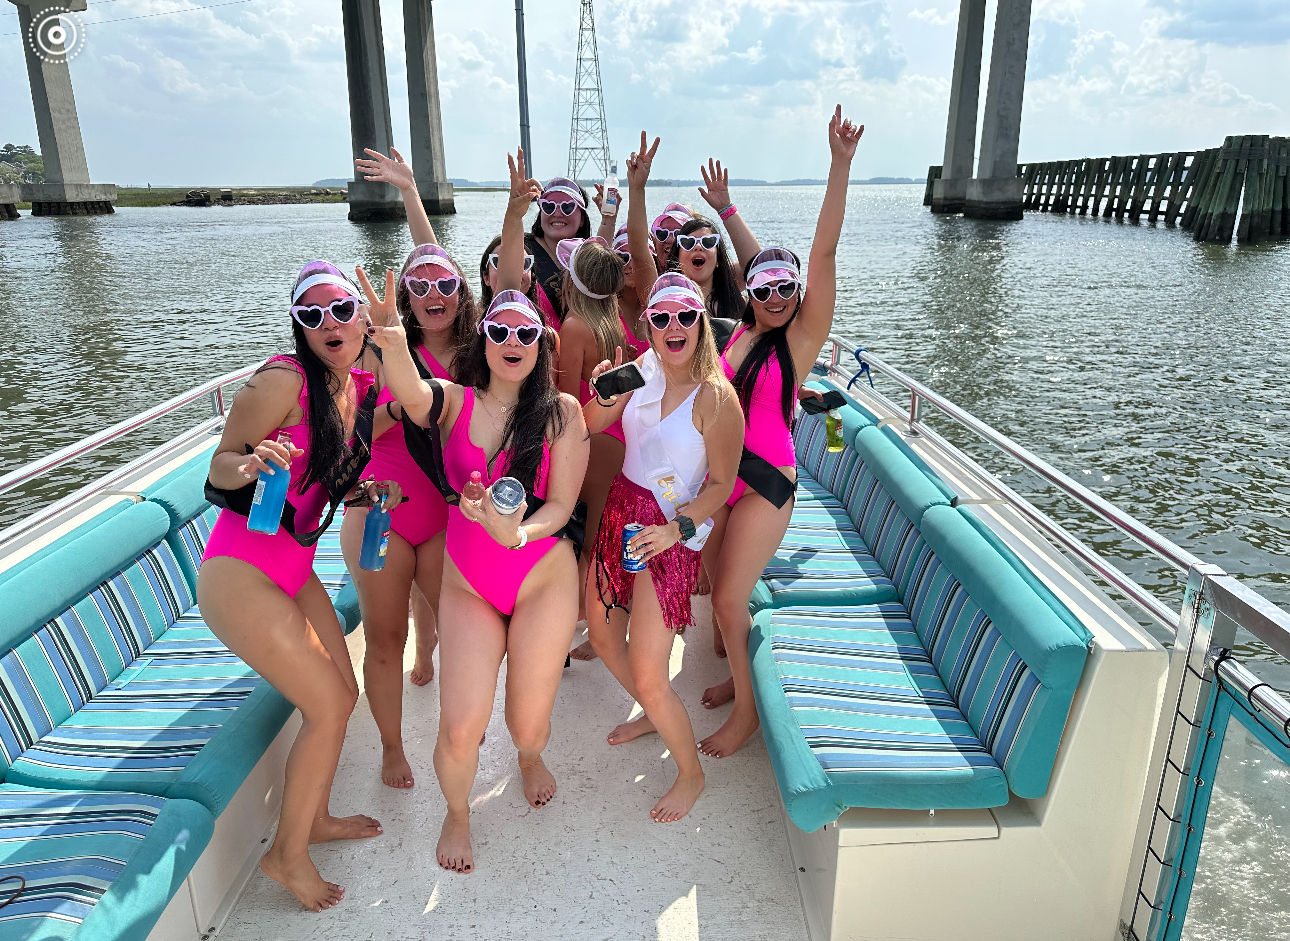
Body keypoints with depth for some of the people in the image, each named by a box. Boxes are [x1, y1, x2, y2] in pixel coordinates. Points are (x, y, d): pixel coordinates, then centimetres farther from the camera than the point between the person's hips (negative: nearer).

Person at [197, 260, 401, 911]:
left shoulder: (361, 385, 5)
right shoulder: (284, 380, -19)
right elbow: (221, 464, -14)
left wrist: (362, 493, -1)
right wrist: (251, 463, -35)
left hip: (295, 569, 8)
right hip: (241, 574, -8)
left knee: (343, 694, 14)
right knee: (328, 707, -4)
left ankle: (314, 816, 37)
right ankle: (287, 853, 17)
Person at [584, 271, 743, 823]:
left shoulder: (716, 398, -18)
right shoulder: (644, 371, -2)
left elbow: (721, 483, -12)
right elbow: (591, 426, 7)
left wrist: (678, 526, -25)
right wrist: (604, 397, -14)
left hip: (670, 535, -7)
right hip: (620, 513, 7)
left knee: (648, 677, -5)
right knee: (602, 636, 22)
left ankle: (691, 774, 22)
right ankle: (651, 715, 50)